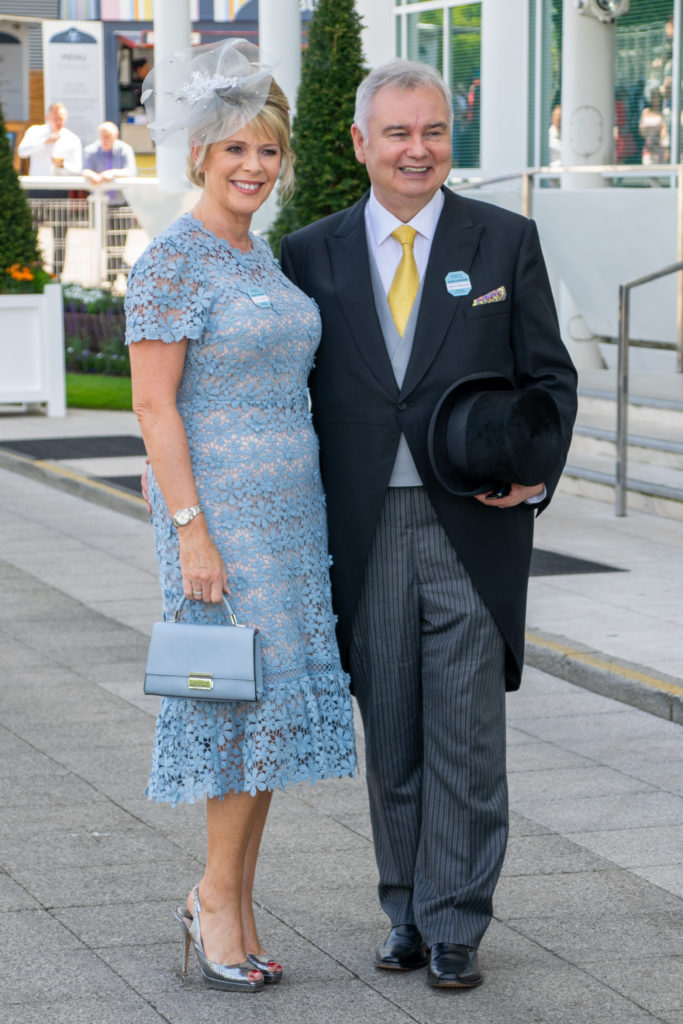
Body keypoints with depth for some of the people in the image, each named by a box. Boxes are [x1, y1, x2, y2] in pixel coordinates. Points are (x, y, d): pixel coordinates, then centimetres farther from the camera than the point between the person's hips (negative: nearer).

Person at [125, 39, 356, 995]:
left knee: (280, 699, 7)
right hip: (218, 506, -8)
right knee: (253, 696, -8)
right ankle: (220, 895, 6)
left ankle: (226, 901, 14)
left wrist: (311, 515, 17)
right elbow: (153, 405, -15)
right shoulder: (172, 262, -11)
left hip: (290, 509, 8)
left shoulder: (263, 260, 14)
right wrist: (191, 530, -20)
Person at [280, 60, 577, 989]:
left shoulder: (506, 241, 3)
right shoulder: (312, 254, 7)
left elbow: (550, 377, 4)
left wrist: (537, 474, -12)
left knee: (467, 738, -1)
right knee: (392, 739, 9)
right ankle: (408, 915, 21)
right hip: (367, 534, 2)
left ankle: (455, 928, 9)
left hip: (474, 530, -2)